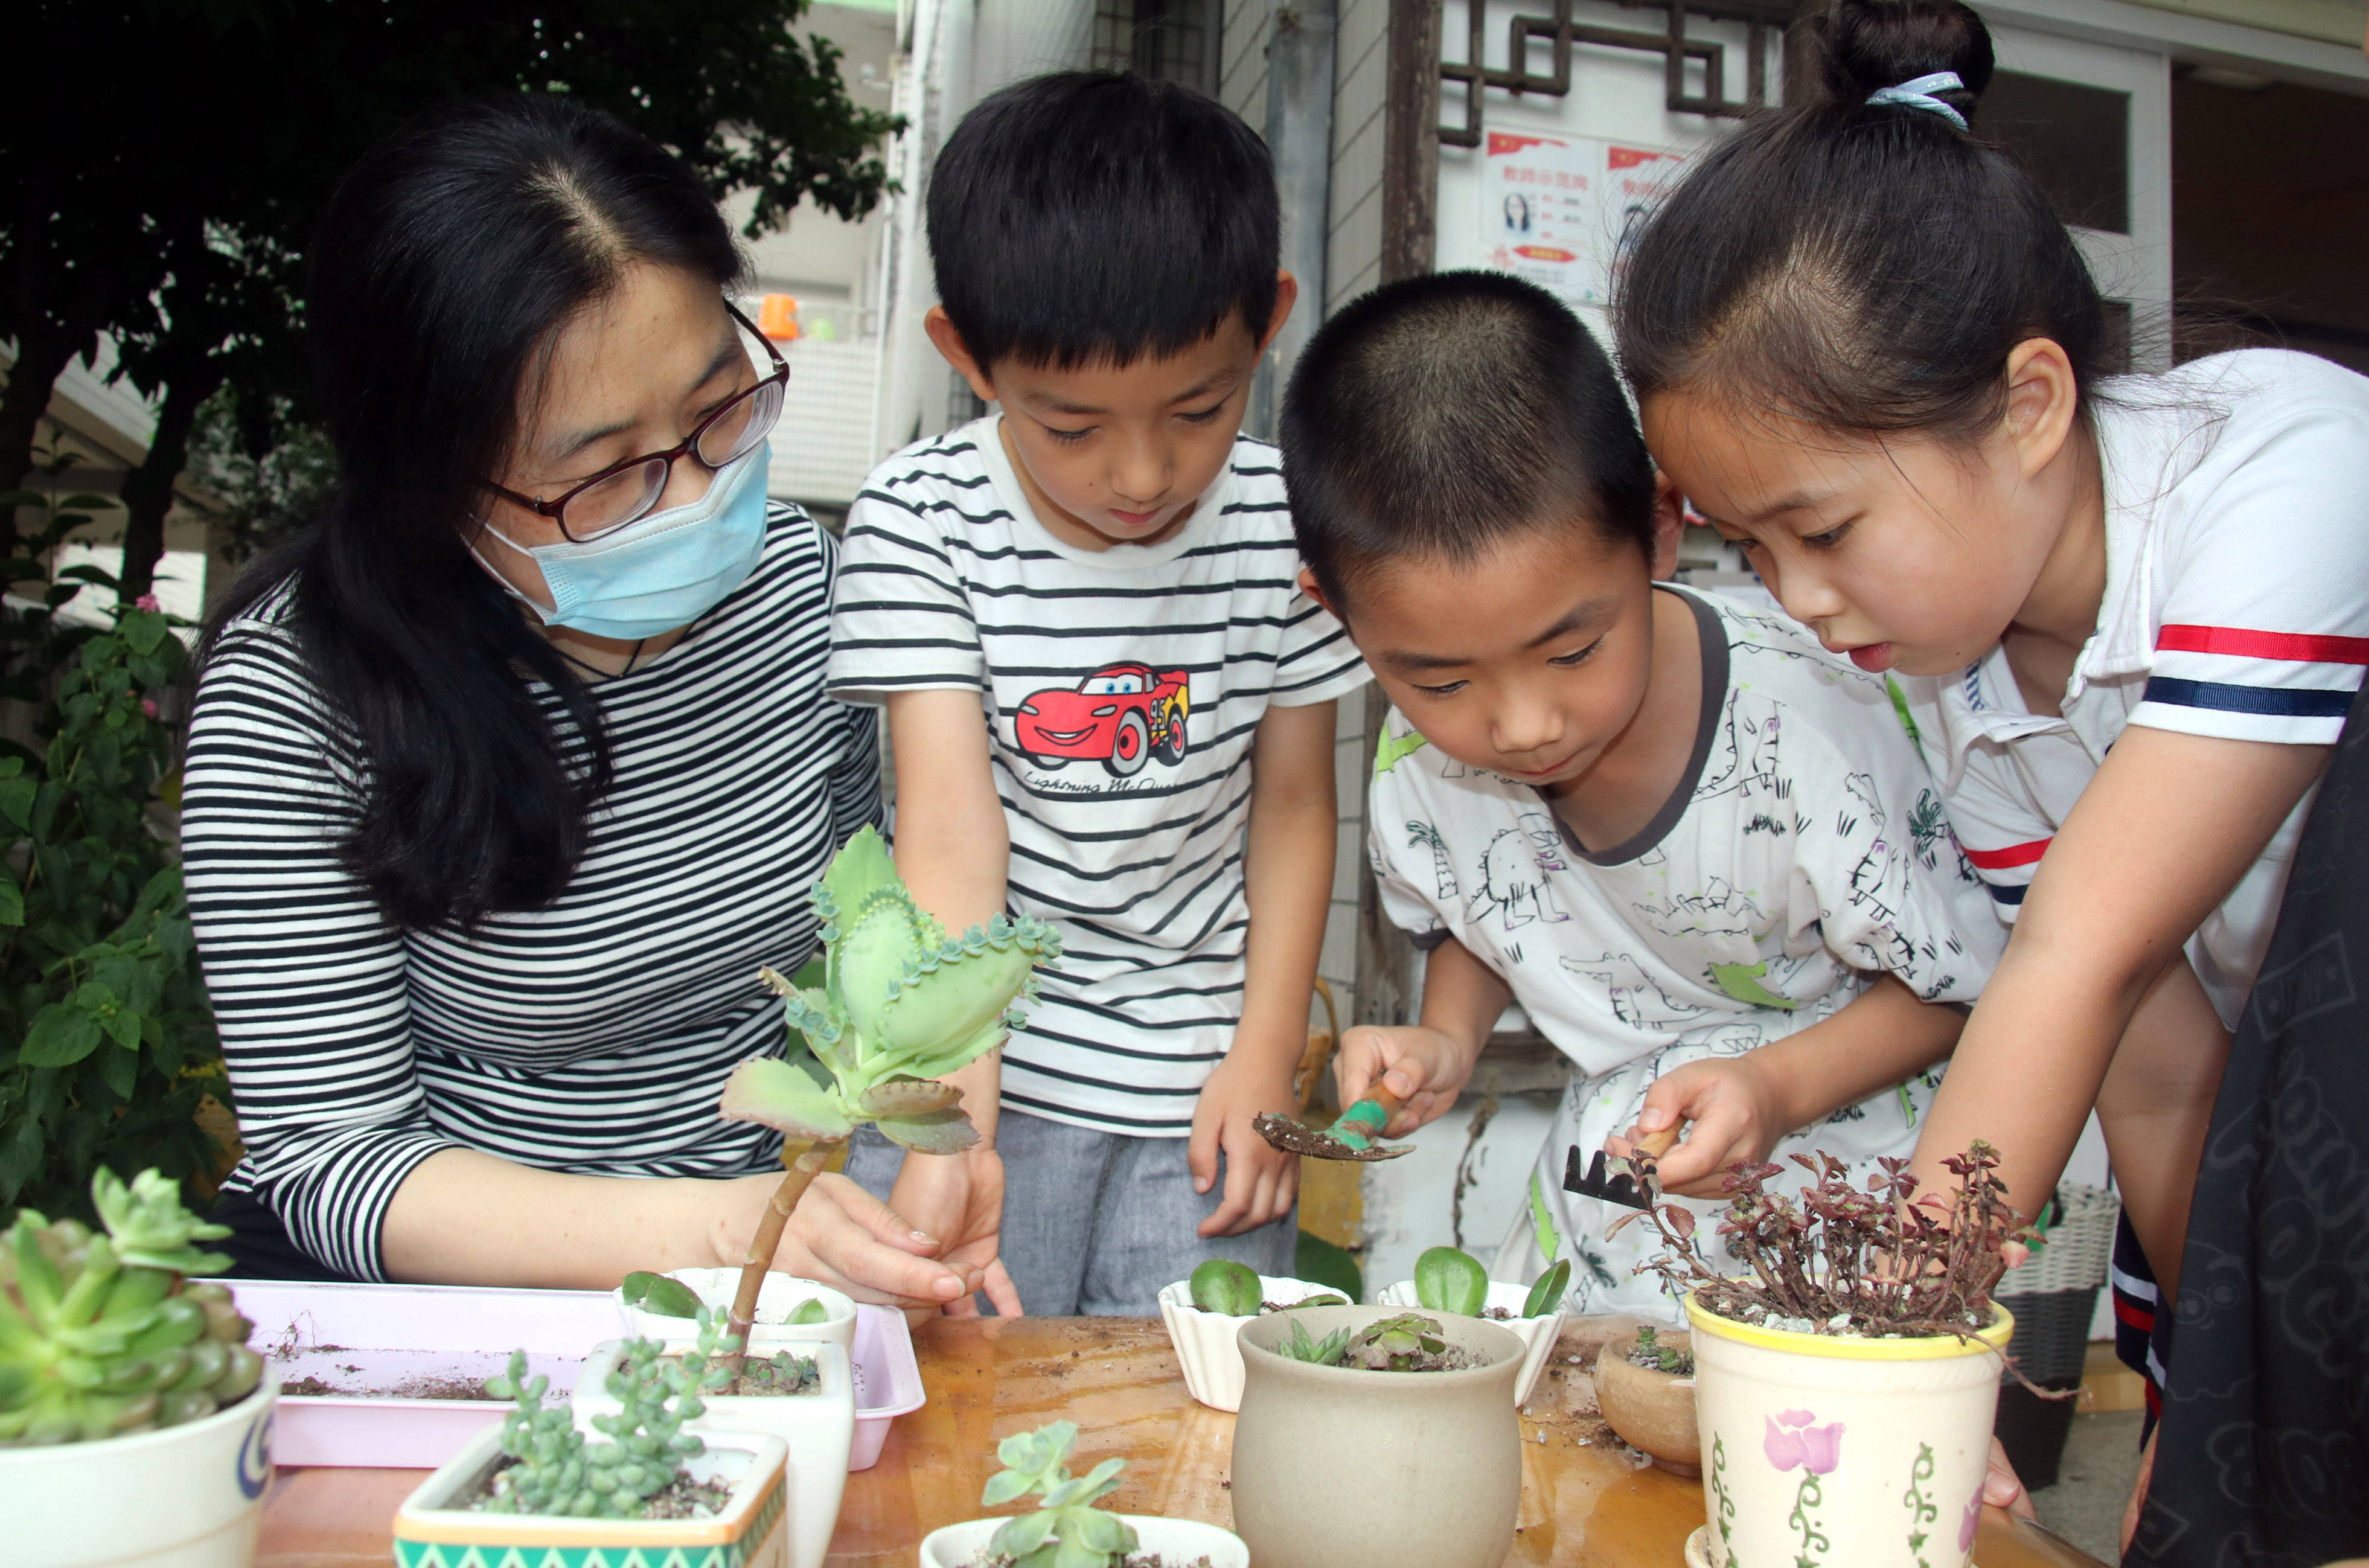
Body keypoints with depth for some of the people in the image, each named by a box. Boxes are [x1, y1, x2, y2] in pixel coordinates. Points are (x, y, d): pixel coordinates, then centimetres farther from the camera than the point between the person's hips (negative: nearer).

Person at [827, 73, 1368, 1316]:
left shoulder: (1279, 523, -4)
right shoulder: (921, 519, -10)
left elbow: (1293, 802, 4)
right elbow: (949, 821, -19)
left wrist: (1267, 1053, -2)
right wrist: (950, 1132, -28)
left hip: (1198, 1079, 2)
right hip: (977, 1061, -1)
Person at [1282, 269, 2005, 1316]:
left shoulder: (1804, 740, -29)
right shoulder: (1423, 758, -16)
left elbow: (1954, 987, -13)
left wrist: (1779, 1088, -28)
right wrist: (1447, 1040, -11)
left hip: (1835, 1170, -4)